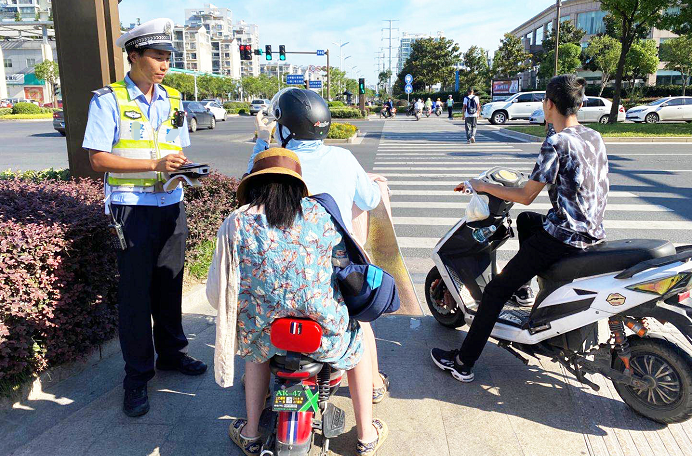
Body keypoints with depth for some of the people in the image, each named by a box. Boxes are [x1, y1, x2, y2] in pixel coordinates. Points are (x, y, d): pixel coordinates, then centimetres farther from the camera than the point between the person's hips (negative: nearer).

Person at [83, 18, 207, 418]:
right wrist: (155, 164, -20)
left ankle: (172, 352, 31)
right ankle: (137, 377, 14)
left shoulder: (173, 100, 12)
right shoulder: (109, 99, -5)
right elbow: (98, 159, -11)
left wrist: (184, 169, -5)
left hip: (172, 206, 5)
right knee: (135, 293, 1)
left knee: (170, 285, 13)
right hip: (132, 209, -5)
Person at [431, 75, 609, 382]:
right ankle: (525, 288, 40)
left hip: (562, 236, -9)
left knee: (496, 289, -3)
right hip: (593, 230, 9)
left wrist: (483, 186, -5)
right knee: (525, 219, 33)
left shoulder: (556, 143, -18)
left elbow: (526, 196, -15)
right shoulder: (595, 137, 8)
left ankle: (463, 363, 2)